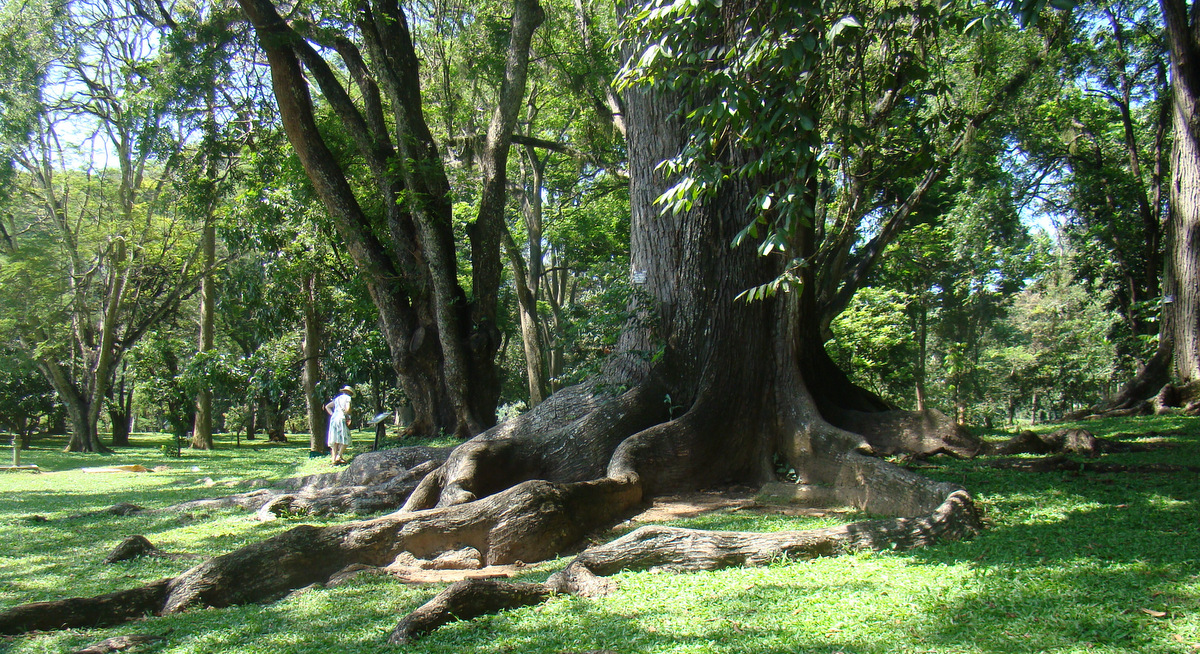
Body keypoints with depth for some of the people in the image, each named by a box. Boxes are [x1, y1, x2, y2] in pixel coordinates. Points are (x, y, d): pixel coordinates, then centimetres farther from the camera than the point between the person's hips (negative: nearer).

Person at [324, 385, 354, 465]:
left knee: (335, 440, 4)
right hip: (341, 418, -7)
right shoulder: (347, 397, 3)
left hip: (333, 418, 7)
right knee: (345, 440, -4)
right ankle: (339, 456, -18)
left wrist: (332, 414, 15)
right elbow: (348, 409, -11)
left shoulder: (337, 398, 23)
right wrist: (348, 416, 7)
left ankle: (334, 458, -1)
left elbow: (327, 406, 24)